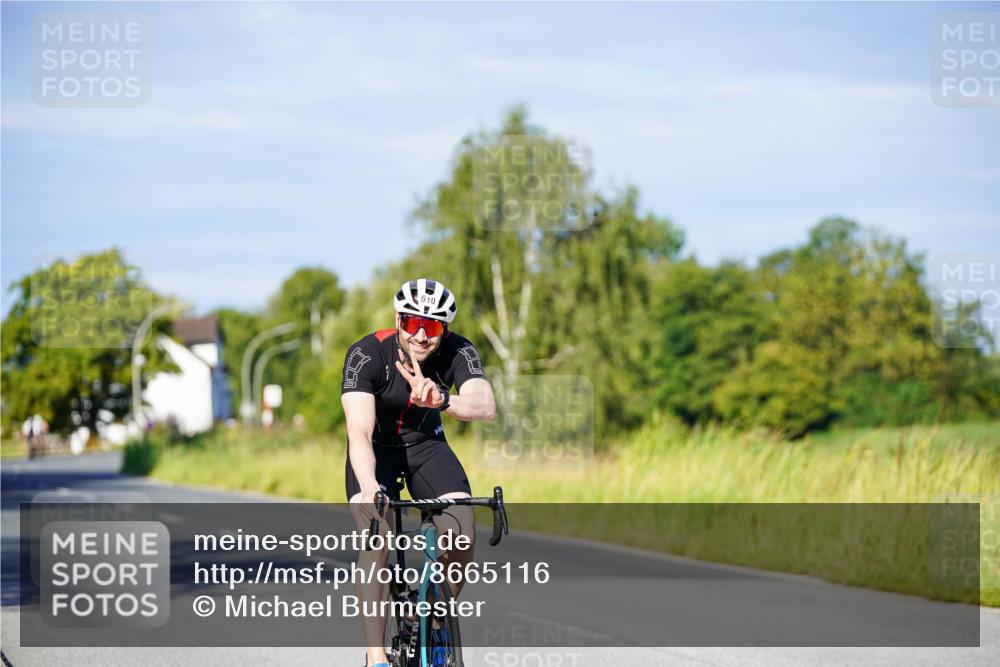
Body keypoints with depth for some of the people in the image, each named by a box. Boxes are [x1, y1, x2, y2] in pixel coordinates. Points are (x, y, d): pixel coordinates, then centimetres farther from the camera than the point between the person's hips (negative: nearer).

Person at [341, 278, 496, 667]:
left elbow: (486, 407, -39)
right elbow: (359, 433, -39)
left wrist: (440, 400, -59)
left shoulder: (458, 353, -22)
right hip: (377, 448, -2)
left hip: (426, 445, 2)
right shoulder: (367, 354, -29)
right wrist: (369, 489, -56)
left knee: (462, 535, -20)